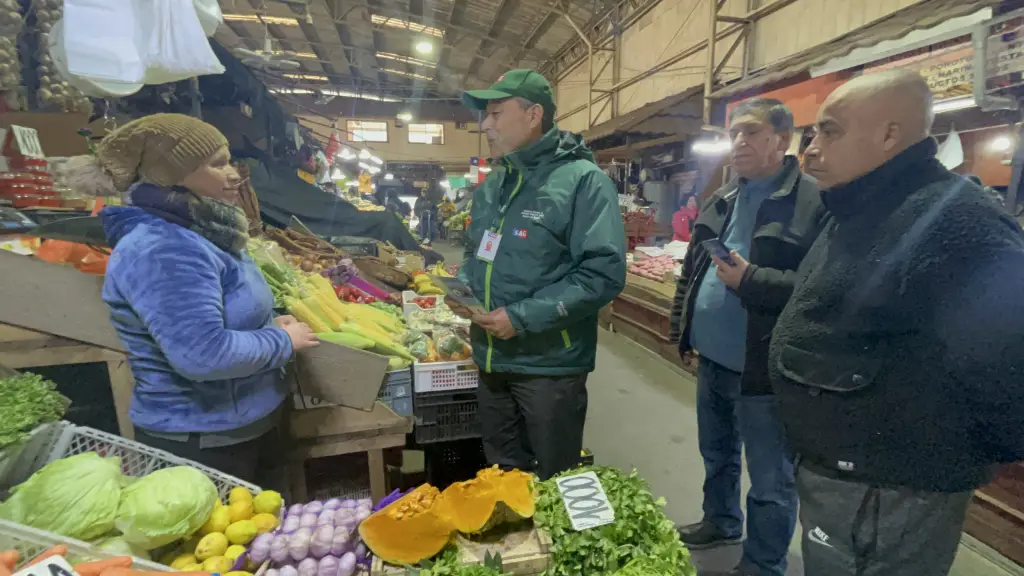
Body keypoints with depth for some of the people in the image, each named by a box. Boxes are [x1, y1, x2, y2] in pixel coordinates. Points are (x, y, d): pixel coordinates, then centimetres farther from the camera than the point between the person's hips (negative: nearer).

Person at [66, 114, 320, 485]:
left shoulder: (196, 234, 5)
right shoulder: (161, 250, -26)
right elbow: (204, 354, -34)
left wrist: (268, 326, -1)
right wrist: (282, 340, -19)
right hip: (198, 441, -9)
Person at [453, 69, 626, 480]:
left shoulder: (582, 180, -14)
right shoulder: (491, 186, 11)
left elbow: (604, 273, -21)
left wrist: (523, 317, -23)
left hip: (551, 366, -7)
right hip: (492, 361, 7)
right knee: (501, 477, 24)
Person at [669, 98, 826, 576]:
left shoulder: (814, 201, -15)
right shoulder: (721, 201, 10)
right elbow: (692, 269, 15)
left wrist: (751, 280, -24)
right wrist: (682, 327, 10)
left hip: (763, 370, -7)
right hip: (711, 362, 8)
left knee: (770, 481, 13)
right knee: (716, 454, 26)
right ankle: (720, 522, 50)